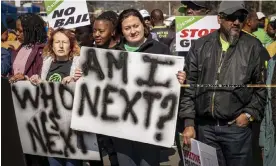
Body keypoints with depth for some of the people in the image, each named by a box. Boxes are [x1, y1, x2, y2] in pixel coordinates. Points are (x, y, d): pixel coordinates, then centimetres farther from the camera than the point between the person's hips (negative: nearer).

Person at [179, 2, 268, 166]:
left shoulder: (254, 47, 1)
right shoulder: (200, 46, 4)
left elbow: (263, 85, 4)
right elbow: (189, 85, 3)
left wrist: (250, 114, -6)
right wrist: (189, 122, -2)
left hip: (237, 126, -1)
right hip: (204, 126, 2)